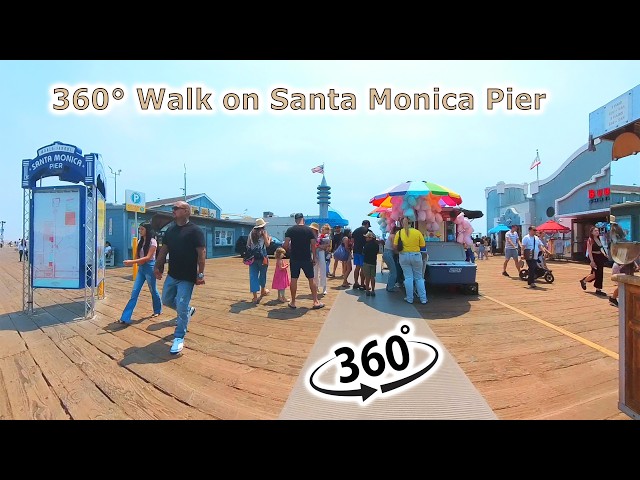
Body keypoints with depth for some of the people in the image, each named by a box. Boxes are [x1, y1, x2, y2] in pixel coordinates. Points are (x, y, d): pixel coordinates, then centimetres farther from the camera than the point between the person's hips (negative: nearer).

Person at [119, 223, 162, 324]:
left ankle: (158, 310, 31)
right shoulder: (140, 241, 10)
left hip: (149, 267, -6)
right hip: (141, 267, 6)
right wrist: (135, 262, -10)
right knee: (134, 292, 1)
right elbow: (136, 256, 13)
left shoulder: (152, 241, -12)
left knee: (153, 290, 10)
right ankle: (125, 317, 1)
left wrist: (132, 262, -27)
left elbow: (148, 257, -20)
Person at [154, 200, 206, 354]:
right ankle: (188, 310, 42)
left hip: (187, 277, -7)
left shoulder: (195, 230, -13)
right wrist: (158, 267, 11)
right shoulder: (170, 230, 9)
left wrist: (200, 274, -20)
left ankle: (179, 338, 13)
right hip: (172, 275, 7)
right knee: (166, 300, 18)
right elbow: (163, 250, 15)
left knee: (182, 308, -4)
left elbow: (202, 253, -16)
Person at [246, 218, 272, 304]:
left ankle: (255, 297, -2)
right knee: (262, 274, 17)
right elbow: (267, 244, -8)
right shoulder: (264, 232, -3)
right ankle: (263, 291, 37)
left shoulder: (251, 233, 9)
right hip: (262, 257, -3)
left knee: (253, 276, 2)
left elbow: (248, 245, 8)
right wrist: (269, 238, 10)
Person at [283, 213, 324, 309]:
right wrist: (314, 258, 6)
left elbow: (286, 245, -9)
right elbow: (313, 245, -2)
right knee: (311, 279, 8)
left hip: (294, 258, 0)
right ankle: (316, 302, 11)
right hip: (307, 259, 0)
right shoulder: (309, 230, -2)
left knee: (294, 279, 7)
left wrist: (289, 250, 12)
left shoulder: (290, 230, -2)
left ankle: (293, 302, 14)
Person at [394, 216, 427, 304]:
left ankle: (409, 299, 11)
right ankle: (423, 299, 13)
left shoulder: (399, 233, -4)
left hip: (404, 256, 0)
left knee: (408, 277, 7)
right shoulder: (417, 232, -5)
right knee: (419, 278, 10)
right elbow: (423, 245, -2)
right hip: (416, 256, 0)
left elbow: (395, 247, -4)